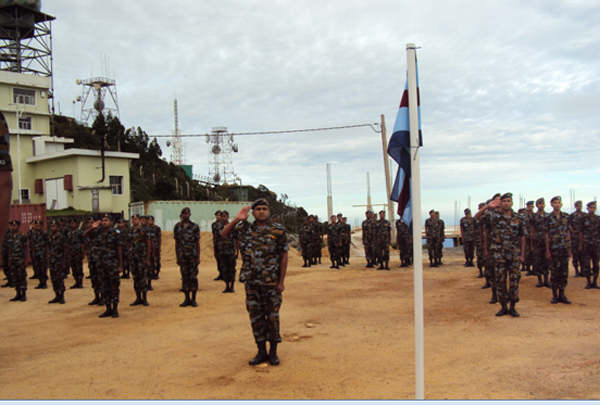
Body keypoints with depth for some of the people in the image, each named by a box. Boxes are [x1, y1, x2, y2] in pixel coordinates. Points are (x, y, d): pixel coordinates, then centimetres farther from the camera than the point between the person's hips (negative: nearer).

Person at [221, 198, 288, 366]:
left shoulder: (278, 231, -4)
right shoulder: (245, 228, 6)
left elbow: (283, 257, -3)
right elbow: (224, 234, 8)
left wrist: (281, 282, -6)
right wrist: (237, 219, -7)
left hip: (271, 282, -3)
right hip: (251, 282, 3)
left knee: (272, 316, 5)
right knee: (255, 317, 9)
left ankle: (273, 352, 18)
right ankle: (261, 352, 21)